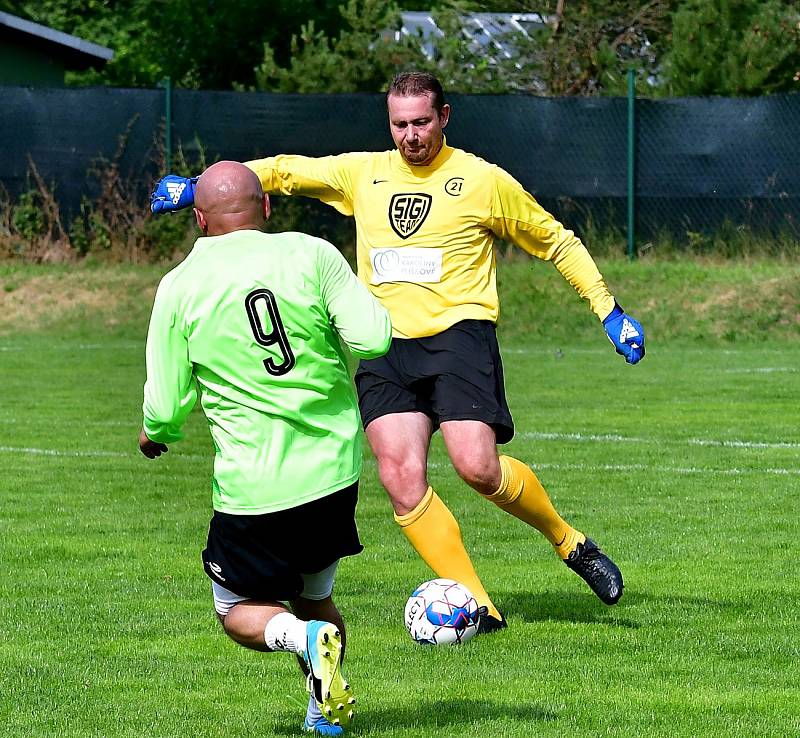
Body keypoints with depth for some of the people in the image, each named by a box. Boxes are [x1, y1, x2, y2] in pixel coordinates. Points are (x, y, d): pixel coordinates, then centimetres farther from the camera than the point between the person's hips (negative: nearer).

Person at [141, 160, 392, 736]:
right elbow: (373, 338, -11)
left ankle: (309, 639, -15)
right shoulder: (312, 255, -5)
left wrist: (155, 436, 20)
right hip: (335, 473, 3)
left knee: (240, 612, 15)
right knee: (314, 596, 24)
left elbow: (166, 409, -4)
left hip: (252, 490, -3)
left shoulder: (180, 287, -5)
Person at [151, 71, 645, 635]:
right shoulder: (363, 173, 13)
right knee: (401, 478, -14)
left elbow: (558, 242, 12)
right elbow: (286, 172, 22)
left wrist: (608, 310, 8)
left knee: (478, 467, -20)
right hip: (386, 347, 4)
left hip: (458, 333, -4)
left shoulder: (484, 180, 3)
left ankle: (569, 542, 7)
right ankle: (479, 606, -9)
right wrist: (199, 185, 12)